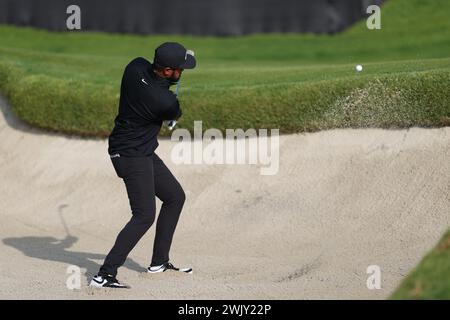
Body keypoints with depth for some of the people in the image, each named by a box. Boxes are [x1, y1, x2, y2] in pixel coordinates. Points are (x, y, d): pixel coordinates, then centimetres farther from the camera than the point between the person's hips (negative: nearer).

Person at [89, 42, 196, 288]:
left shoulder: (136, 67, -9)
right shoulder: (166, 102, -27)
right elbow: (175, 116, -1)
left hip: (144, 153, 10)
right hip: (131, 156, -10)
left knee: (175, 196, 19)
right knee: (144, 215, -14)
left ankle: (159, 261, 27)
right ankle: (105, 274, -18)